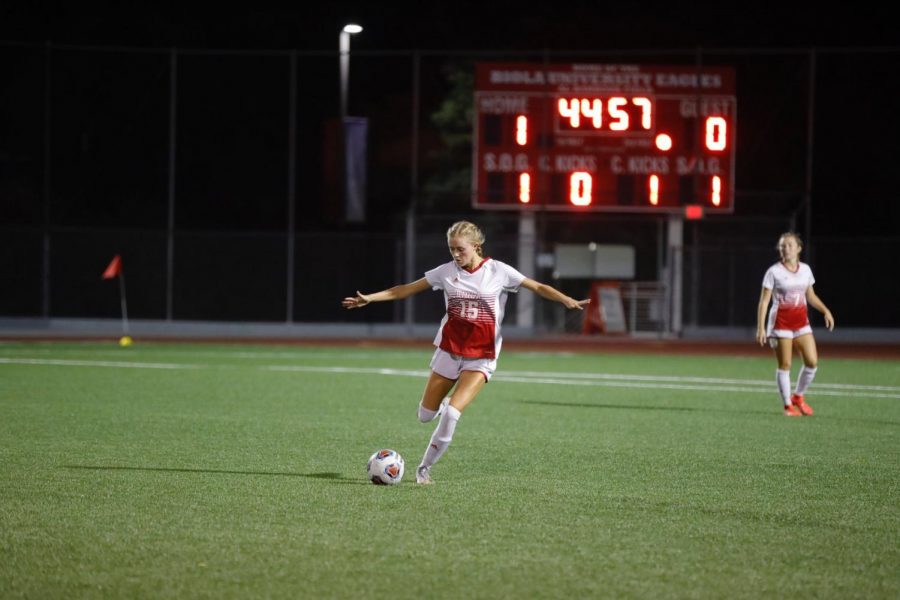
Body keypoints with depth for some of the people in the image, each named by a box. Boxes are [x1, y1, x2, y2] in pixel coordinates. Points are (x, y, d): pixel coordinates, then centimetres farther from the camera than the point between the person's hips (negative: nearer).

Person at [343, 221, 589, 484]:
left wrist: (567, 300, -22)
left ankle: (425, 467, -2)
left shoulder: (498, 271, -7)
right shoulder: (447, 271, 0)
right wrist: (369, 298, -3)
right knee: (425, 415, 7)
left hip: (481, 356, -3)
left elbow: (538, 287, -5)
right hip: (449, 350, 3)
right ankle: (445, 406, 44)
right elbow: (405, 290, 5)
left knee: (452, 413, -18)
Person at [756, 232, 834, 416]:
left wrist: (825, 311, 6)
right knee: (784, 365, -3)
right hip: (780, 322, -5)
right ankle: (788, 406, 9)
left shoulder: (805, 269, 8)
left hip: (801, 321, 5)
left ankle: (798, 397, 18)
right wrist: (760, 327, -14)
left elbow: (811, 296, 20)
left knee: (812, 361, -4)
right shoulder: (774, 272, -7)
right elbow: (764, 301, -7)